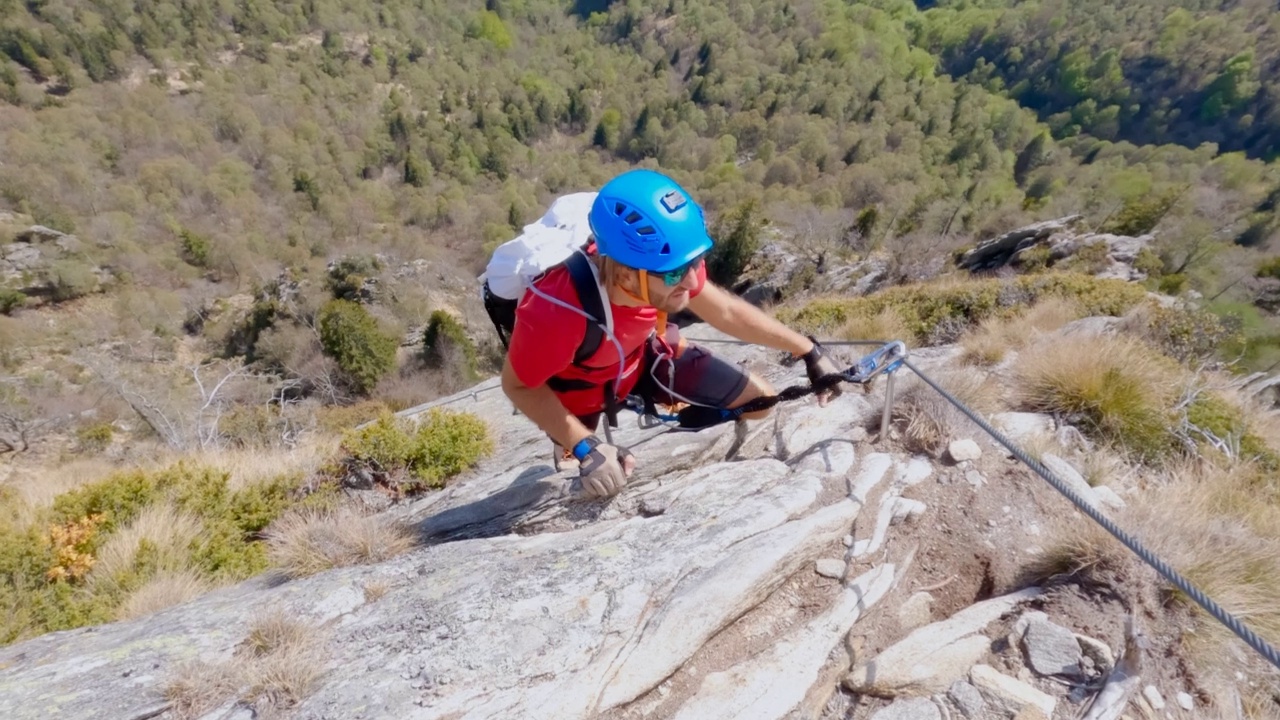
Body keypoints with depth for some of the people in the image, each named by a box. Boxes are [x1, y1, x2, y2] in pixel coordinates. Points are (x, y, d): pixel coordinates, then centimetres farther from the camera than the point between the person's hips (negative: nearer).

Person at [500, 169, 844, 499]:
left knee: (759, 401, 1)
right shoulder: (557, 311, -43)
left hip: (640, 355, 4)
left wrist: (809, 352, -7)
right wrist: (586, 448, -31)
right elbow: (519, 386, -23)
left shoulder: (668, 261, -30)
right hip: (580, 386, -3)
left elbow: (726, 311, -11)